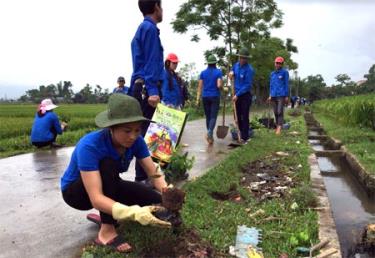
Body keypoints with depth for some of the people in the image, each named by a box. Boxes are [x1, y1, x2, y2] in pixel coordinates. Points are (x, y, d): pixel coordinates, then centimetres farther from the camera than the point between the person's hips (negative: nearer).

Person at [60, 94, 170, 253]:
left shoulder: (136, 141, -20)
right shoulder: (90, 146, -37)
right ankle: (106, 231, -24)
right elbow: (96, 198, -43)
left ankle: (106, 215, 8)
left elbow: (154, 174, -21)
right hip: (75, 190, -5)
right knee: (108, 165, -36)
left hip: (109, 186, 5)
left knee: (156, 202, -13)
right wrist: (134, 213, -57)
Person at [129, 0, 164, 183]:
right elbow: (151, 62, -16)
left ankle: (144, 175, 20)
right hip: (147, 88, -10)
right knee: (145, 133, -8)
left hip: (139, 88, 10)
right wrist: (152, 90, -22)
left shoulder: (142, 28, 24)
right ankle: (142, 178, -3)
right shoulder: (150, 28, -6)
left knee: (143, 133, 11)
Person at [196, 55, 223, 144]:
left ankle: (210, 136, 16)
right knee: (213, 117, -3)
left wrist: (198, 99, 1)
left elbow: (200, 86, 2)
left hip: (205, 97, 3)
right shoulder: (218, 72, -3)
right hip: (215, 97, -3)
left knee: (208, 117, 11)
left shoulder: (203, 73, 6)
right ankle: (209, 133, -26)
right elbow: (219, 85, -13)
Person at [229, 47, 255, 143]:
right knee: (238, 116, 12)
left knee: (245, 117, -5)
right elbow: (232, 71, 26)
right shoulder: (236, 65, 5)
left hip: (245, 95, -7)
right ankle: (241, 133, 24)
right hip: (237, 94, 7)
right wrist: (231, 72, 1)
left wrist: (237, 95, -21)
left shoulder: (249, 69, -16)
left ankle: (244, 137, 0)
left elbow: (248, 85, -19)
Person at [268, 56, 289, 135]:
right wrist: (270, 95, 12)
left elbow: (286, 84, 0)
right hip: (274, 96, 5)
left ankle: (279, 127, -17)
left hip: (281, 95, -5)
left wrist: (286, 96, -4)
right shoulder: (272, 73, 15)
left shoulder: (285, 72, 1)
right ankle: (277, 126, 16)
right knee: (275, 112, 8)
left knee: (280, 111, -13)